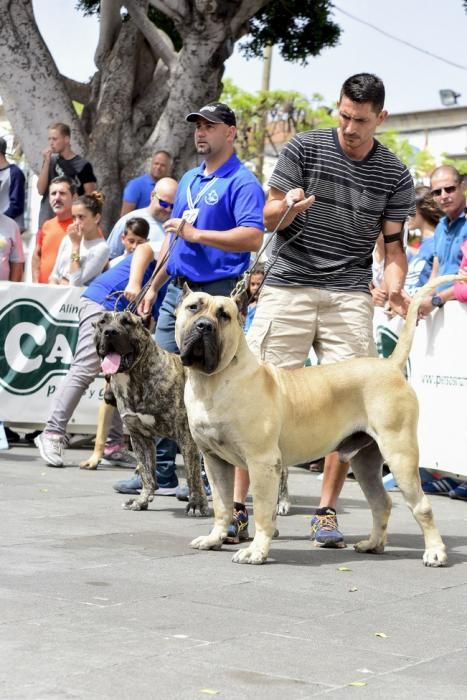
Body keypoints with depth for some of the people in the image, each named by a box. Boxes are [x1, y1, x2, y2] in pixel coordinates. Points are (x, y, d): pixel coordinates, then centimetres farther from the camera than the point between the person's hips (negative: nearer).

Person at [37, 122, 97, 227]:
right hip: (47, 221, 4)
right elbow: (41, 190, 0)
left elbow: (89, 197, -2)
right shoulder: (50, 161, 8)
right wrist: (47, 162, -7)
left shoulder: (83, 165, -3)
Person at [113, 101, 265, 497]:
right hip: (179, 290, 9)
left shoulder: (242, 183, -9)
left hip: (217, 295, -8)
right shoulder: (189, 180, 18)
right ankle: (161, 471, 14)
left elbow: (253, 238, -23)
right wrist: (154, 287, 22)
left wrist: (197, 234, -23)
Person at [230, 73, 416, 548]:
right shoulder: (304, 149, 3)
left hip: (348, 296, 1)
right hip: (287, 289, -1)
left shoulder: (395, 177, 7)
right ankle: (238, 506, 2)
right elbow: (269, 219, 4)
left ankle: (326, 512, 6)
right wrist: (290, 206, -19)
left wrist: (394, 288, -9)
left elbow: (393, 244, 10)